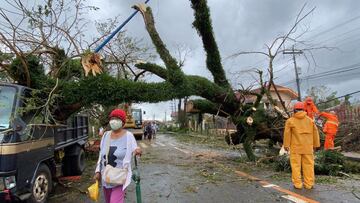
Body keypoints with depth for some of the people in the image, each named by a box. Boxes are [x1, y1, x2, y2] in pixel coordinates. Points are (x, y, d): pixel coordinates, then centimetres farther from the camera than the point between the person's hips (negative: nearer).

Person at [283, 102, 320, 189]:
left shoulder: (290, 121, -5)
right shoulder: (310, 120, 6)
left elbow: (287, 134, -6)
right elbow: (315, 132, 9)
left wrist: (286, 145, 1)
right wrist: (315, 144, 17)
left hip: (295, 147, -3)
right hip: (308, 148, 3)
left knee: (296, 165, 3)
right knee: (308, 165, 10)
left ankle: (297, 184, 6)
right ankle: (309, 184, 15)